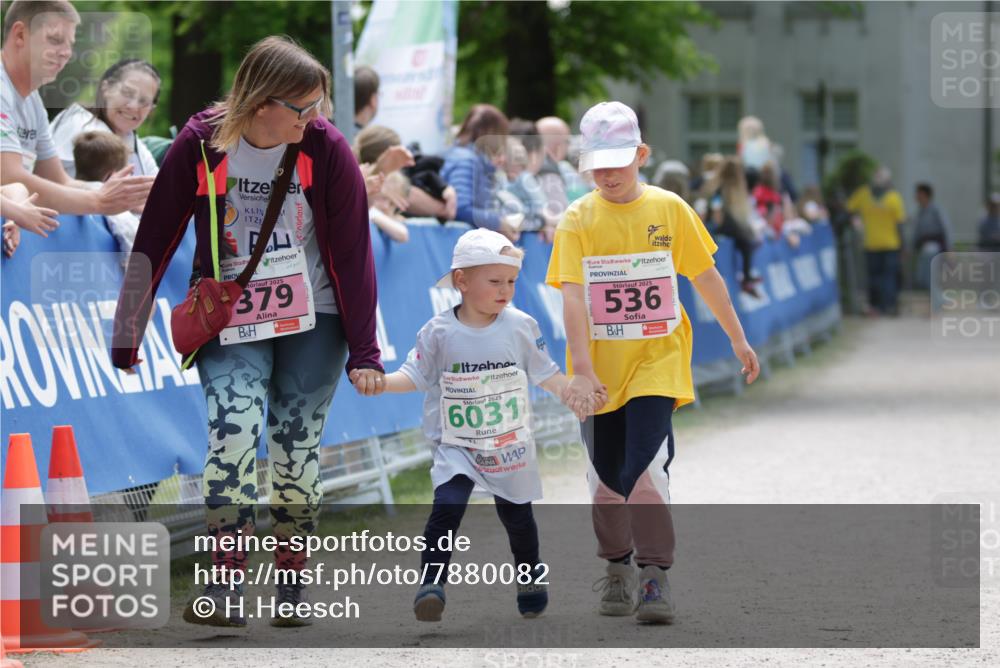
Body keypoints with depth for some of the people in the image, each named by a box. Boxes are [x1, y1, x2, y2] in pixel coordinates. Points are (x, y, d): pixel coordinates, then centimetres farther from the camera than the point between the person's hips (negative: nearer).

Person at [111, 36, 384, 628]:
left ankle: (292, 587, 18)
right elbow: (155, 242, -4)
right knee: (232, 433, -19)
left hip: (312, 325, 1)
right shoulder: (200, 146, -12)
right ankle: (227, 588, -18)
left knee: (297, 453, 3)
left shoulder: (327, 148, -12)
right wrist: (128, 339, 0)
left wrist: (364, 352, -5)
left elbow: (353, 253, -6)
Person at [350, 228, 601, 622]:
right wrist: (377, 381, -19)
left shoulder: (521, 327, -5)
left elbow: (545, 373, 4)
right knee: (447, 507, -21)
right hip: (456, 446, -2)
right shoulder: (439, 332, -9)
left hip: (511, 446, 2)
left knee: (517, 514, 15)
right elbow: (415, 376, -3)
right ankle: (431, 583, -21)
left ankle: (530, 579, 37)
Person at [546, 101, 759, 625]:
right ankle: (618, 567, 31)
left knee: (645, 470, -16)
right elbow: (573, 298, -14)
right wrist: (581, 370, -24)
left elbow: (706, 278, 9)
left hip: (656, 363, -1)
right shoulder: (577, 220, -4)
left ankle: (655, 578, -7)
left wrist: (738, 340, 15)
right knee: (606, 478, 10)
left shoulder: (669, 210, -1)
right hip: (599, 370, 1)